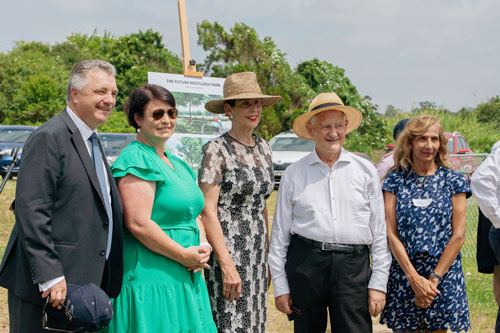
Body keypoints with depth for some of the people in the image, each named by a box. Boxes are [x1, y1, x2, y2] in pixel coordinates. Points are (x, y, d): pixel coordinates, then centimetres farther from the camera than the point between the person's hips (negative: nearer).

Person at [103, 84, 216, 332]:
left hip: (185, 280, 9)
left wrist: (203, 247, 1)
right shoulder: (136, 160, -11)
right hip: (150, 280, -9)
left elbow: (193, 213, 22)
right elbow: (138, 224, -20)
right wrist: (184, 255, -14)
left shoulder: (177, 164, 17)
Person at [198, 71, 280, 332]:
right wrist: (227, 265, -19)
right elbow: (207, 211, -13)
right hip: (228, 249, -7)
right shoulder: (216, 150, -8)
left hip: (257, 251, 7)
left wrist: (267, 256, 13)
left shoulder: (263, 148, 12)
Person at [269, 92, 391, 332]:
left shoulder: (365, 171, 9)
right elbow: (279, 234, 9)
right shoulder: (293, 174, 7)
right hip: (305, 264, 0)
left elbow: (379, 232, 9)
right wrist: (280, 286, 5)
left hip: (353, 267, 0)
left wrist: (378, 283, 3)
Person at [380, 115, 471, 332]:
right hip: (403, 272, 0)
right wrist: (415, 279, -11)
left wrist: (434, 279, -9)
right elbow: (391, 233, -3)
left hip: (444, 273, 0)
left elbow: (458, 236, -2)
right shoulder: (395, 180, 3)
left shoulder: (453, 181, 3)